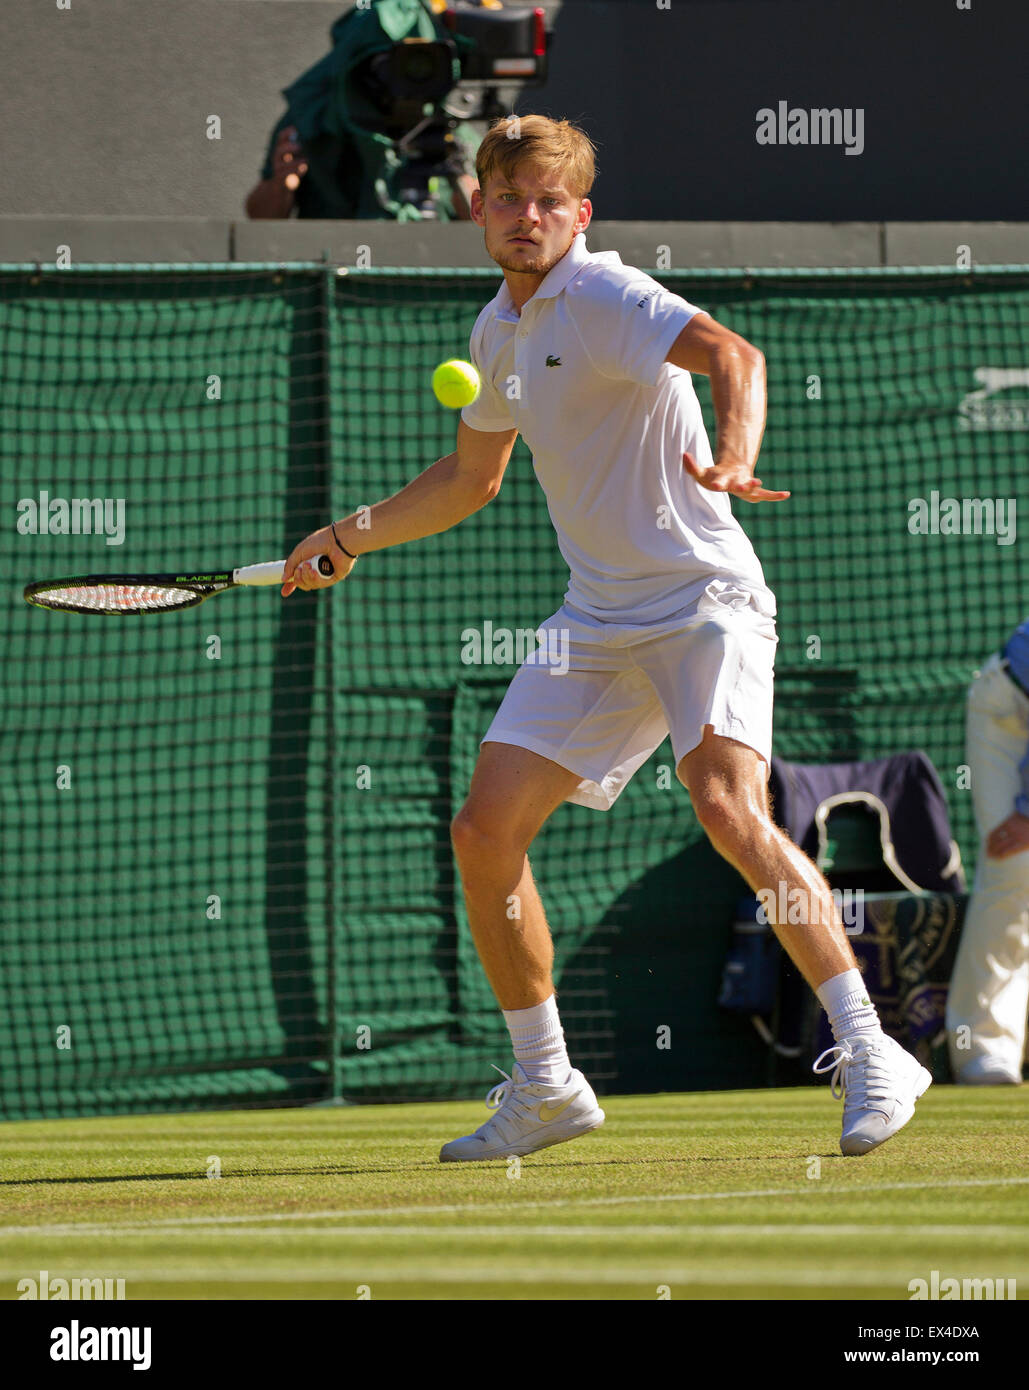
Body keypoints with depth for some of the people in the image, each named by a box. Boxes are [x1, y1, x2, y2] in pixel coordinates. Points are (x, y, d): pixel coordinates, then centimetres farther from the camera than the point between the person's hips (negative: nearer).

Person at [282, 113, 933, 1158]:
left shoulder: (602, 298, -12)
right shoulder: (498, 328, 13)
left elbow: (730, 354, -31)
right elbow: (471, 478, 30)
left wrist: (733, 458, -50)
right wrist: (350, 539, 24)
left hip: (702, 598, -8)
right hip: (598, 619, 8)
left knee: (728, 808, -28)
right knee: (484, 834, 1)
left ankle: (870, 1058, -24)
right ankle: (544, 1088, 16)